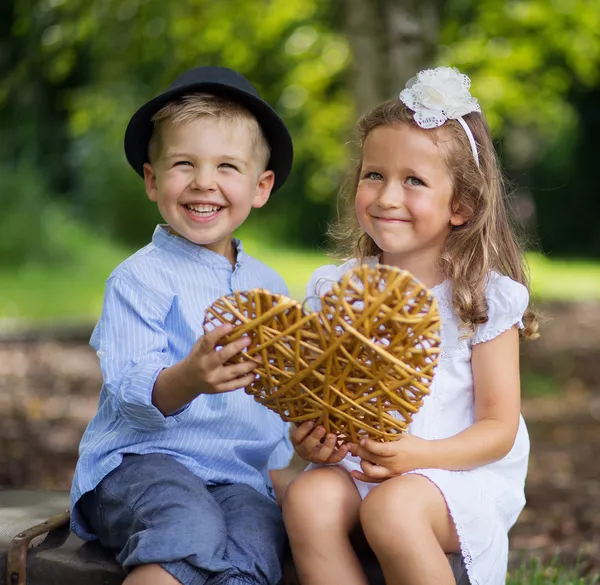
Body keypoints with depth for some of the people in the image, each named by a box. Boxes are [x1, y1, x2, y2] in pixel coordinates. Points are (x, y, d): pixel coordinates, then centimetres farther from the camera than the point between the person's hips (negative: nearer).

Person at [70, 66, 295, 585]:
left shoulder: (268, 287, 16)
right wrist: (187, 380, -33)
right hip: (142, 460, -4)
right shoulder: (139, 279, -3)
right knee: (191, 530, -36)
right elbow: (132, 396, -14)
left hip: (242, 473, 4)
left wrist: (282, 468, 14)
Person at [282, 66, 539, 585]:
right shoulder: (336, 290, 7)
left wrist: (417, 454, -23)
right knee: (307, 499, -28)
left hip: (460, 469, -3)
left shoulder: (486, 299, -4)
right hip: (356, 463, 4)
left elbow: (499, 427, -6)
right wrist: (310, 439, -16)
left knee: (392, 508, -34)